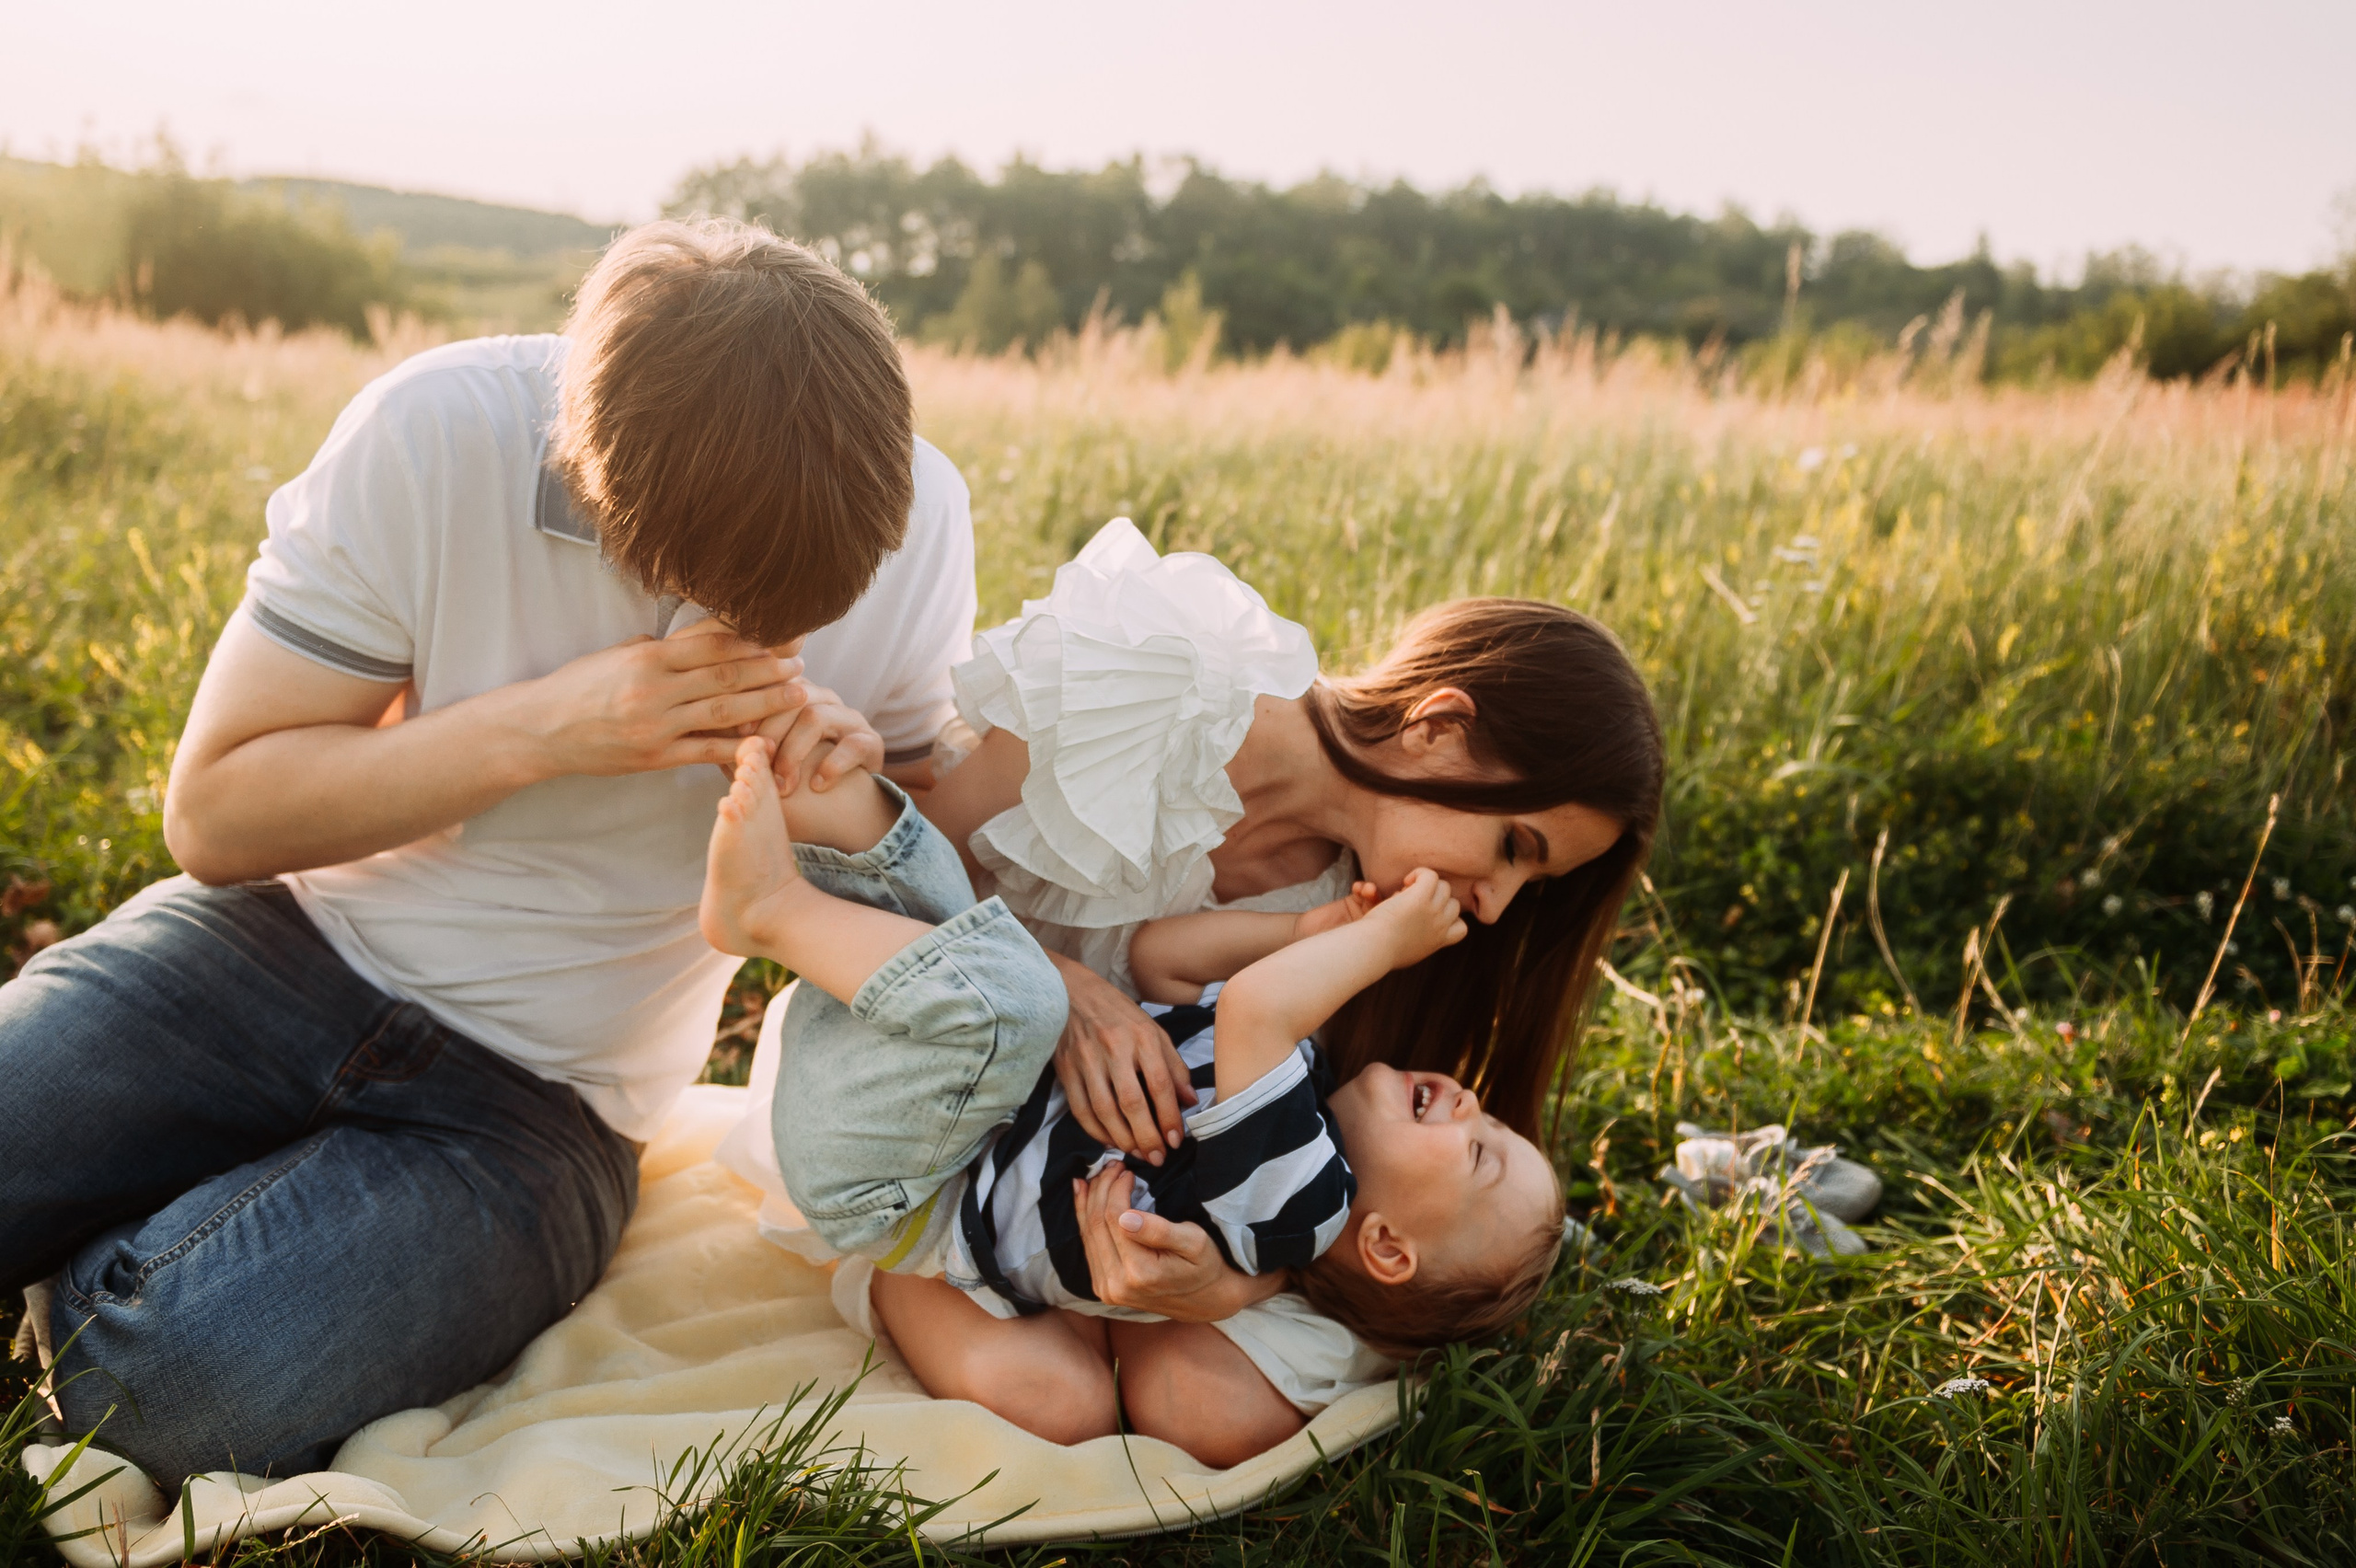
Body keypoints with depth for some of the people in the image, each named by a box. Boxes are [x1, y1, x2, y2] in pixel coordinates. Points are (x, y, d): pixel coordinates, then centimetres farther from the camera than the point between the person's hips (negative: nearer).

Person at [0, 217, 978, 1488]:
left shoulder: (916, 519, -11)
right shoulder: (435, 439, -17)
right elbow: (213, 813, -11)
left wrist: (860, 791, -20)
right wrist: (546, 726, -24)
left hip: (538, 1093, 0)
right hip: (291, 949, 0)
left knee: (176, 1381, -24)